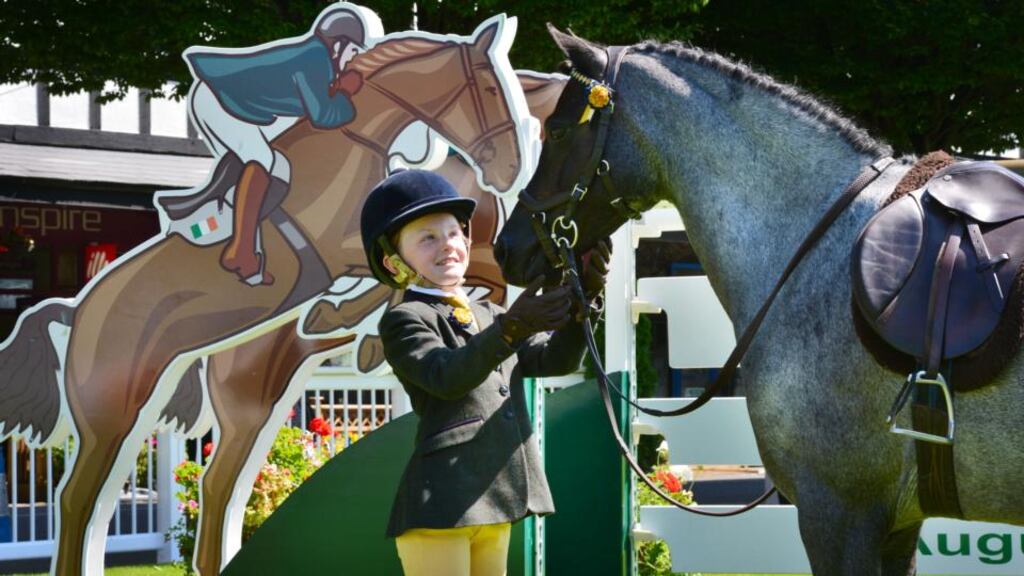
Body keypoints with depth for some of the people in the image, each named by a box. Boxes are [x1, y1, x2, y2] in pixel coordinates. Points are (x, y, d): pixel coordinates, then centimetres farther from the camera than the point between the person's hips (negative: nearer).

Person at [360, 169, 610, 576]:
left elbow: (555, 359, 10)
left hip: (496, 497, 8)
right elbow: (447, 376, -22)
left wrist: (579, 303, -9)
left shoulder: (490, 317, 21)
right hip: (441, 500, -8)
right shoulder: (403, 320, -3)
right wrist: (512, 330, -35)